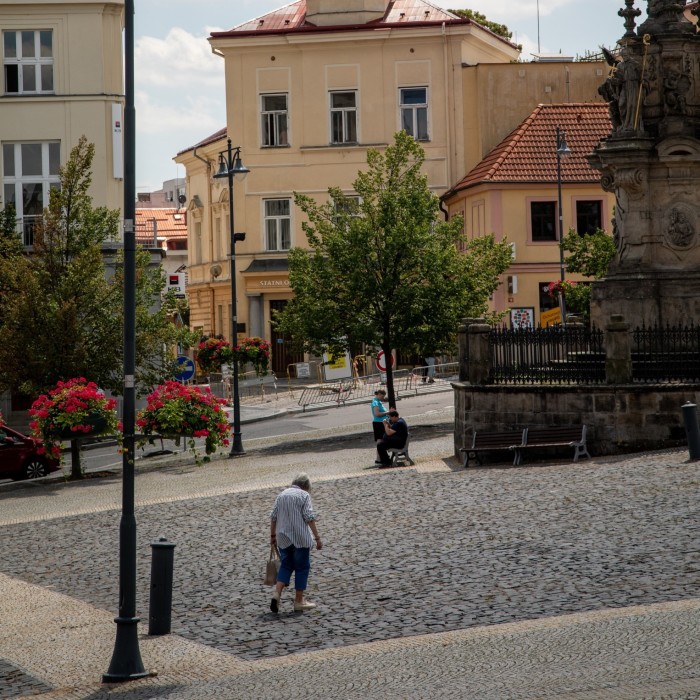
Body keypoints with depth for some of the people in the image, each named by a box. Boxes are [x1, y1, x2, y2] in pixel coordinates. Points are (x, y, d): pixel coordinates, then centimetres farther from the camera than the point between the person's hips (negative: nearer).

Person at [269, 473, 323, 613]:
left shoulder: (282, 494, 10)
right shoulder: (304, 495, -6)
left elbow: (273, 517, 10)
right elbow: (309, 518, -13)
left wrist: (272, 535, 20)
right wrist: (317, 537, -11)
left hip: (283, 538, 5)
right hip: (300, 538, -5)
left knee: (286, 566, 15)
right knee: (302, 567, 6)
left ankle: (277, 593, -5)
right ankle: (299, 601, 9)